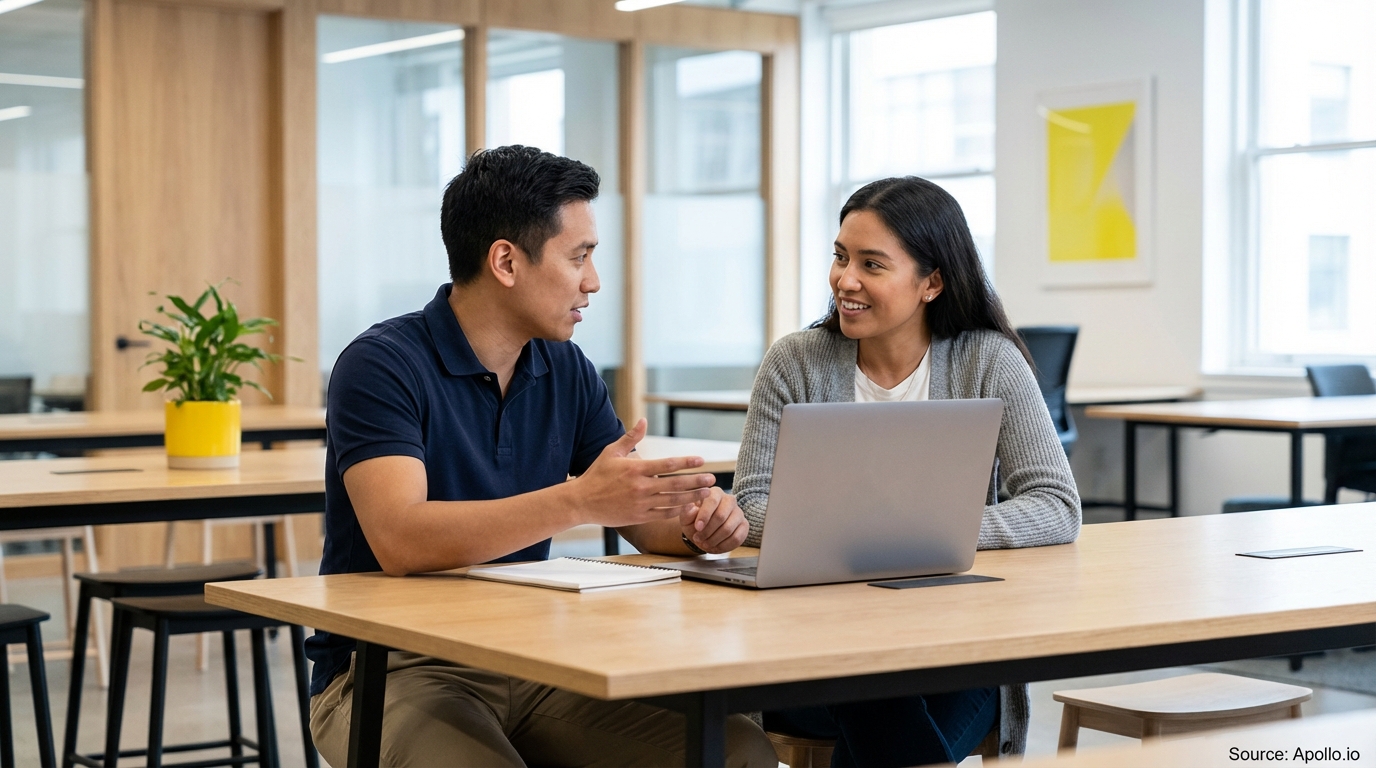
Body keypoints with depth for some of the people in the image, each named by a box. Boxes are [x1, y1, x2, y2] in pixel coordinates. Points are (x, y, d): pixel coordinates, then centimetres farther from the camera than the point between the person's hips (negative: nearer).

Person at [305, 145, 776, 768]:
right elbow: (400, 541, -26)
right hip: (390, 670, -5)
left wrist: (699, 525, -11)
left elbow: (648, 523, 13)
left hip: (531, 662, 6)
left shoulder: (566, 371, 10)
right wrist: (579, 501, -34)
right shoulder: (381, 365, -11)